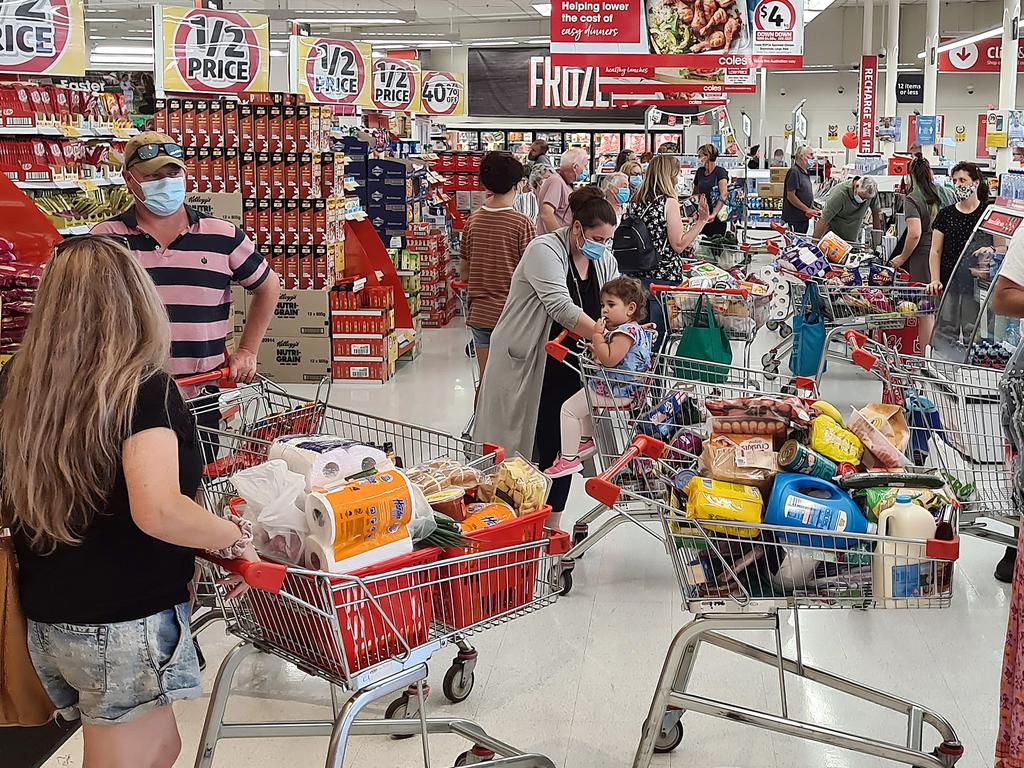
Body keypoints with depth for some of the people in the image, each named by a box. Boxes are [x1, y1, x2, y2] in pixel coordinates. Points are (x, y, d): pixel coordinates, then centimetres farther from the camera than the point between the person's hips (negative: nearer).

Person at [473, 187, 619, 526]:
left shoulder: (603, 260, 7)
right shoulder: (545, 250, -16)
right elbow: (562, 308, -28)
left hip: (566, 370, 6)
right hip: (526, 367, -6)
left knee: (558, 447, 7)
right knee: (517, 448, 1)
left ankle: (551, 526, 18)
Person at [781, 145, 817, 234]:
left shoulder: (806, 172, 16)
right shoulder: (794, 172, -15)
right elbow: (790, 196, -20)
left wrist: (813, 208, 12)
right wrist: (807, 209, -18)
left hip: (804, 218, 10)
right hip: (795, 219, -10)